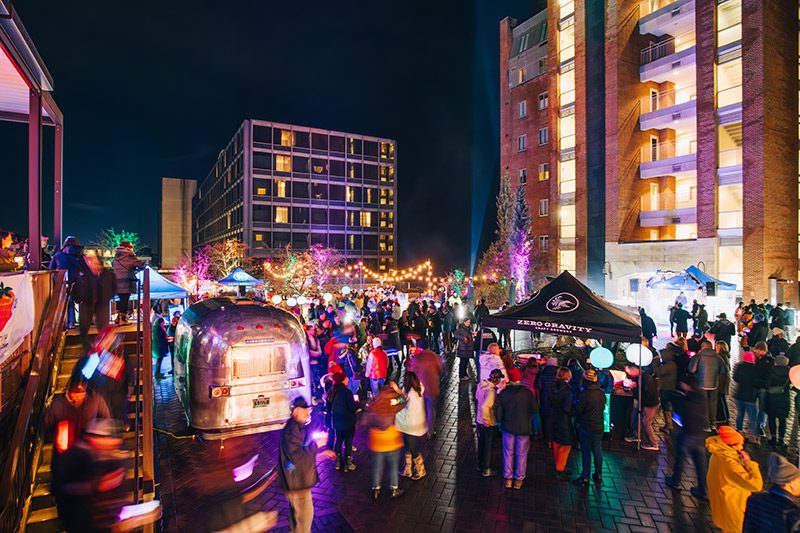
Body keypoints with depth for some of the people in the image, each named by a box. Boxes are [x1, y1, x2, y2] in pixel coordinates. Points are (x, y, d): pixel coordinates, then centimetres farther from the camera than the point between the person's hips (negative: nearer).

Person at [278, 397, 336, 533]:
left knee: (296, 510, 27)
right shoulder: (291, 430, -27)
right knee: (305, 514, 3)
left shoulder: (299, 427, 6)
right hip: (297, 480, -10)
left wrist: (321, 452, 11)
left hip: (298, 478, 10)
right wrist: (317, 444, -24)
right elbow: (298, 457, -32)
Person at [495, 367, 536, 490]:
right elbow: (533, 409, -5)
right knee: (521, 454, 14)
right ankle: (519, 479, 24)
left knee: (508, 453, 16)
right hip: (524, 428, -1)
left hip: (508, 427, 1)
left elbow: (498, 411, -8)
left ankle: (508, 478, 25)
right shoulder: (527, 393, -17)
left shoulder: (503, 393, -14)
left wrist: (500, 422, 11)